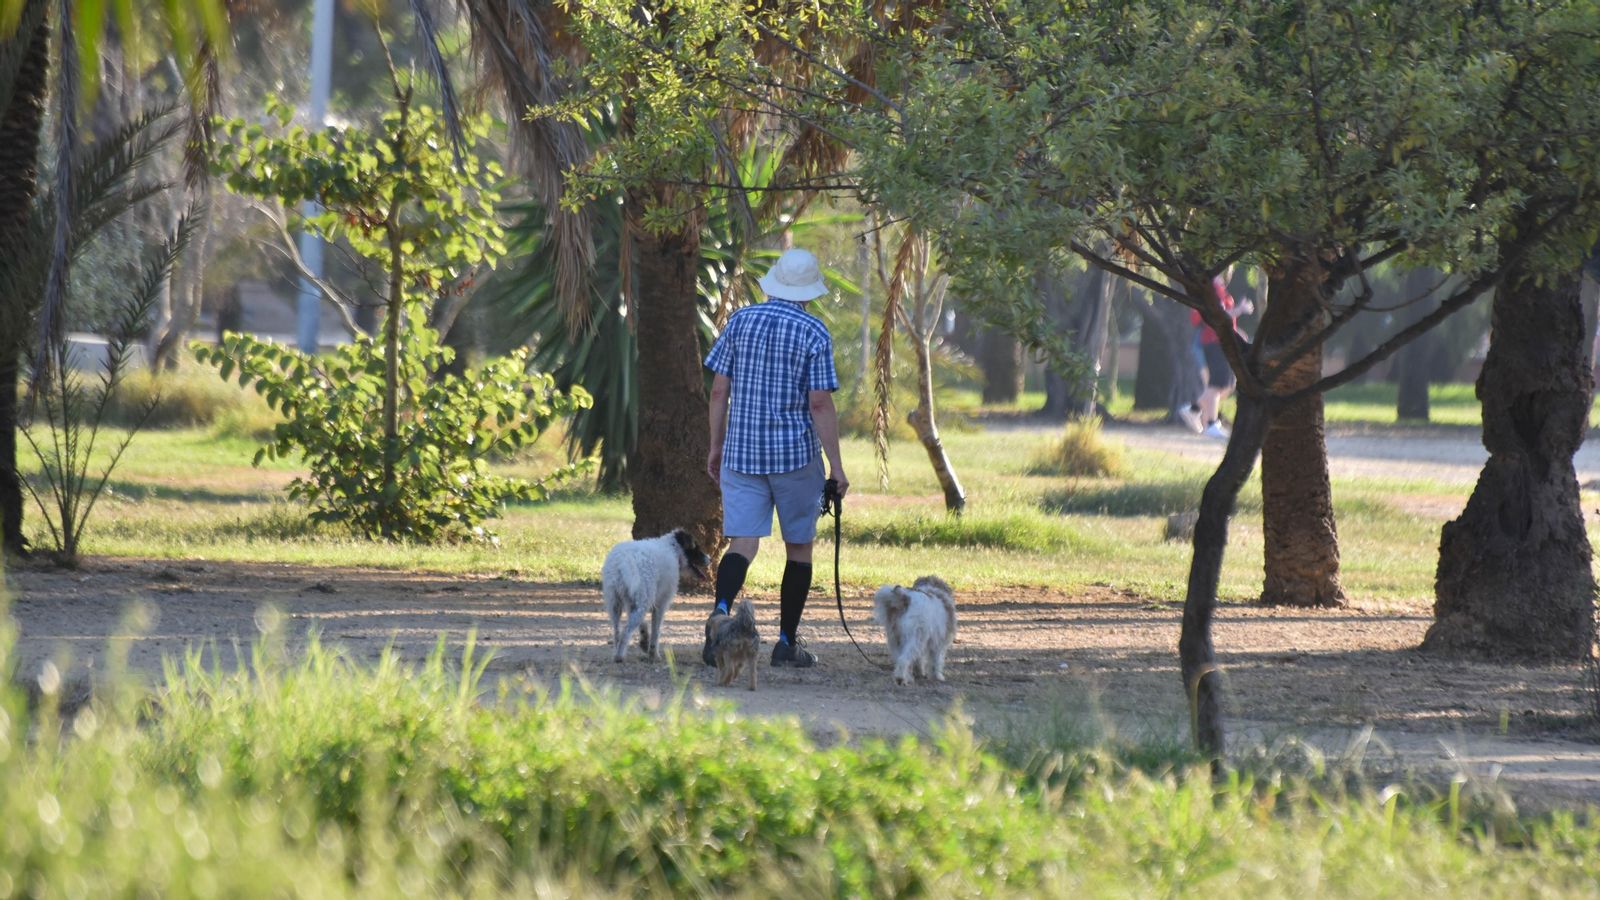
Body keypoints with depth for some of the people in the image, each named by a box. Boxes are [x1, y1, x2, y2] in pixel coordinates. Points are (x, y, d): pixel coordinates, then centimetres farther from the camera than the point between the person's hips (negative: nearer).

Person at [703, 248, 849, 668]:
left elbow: (719, 391, 4)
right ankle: (787, 641, 14)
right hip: (796, 454, -3)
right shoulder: (814, 333, -8)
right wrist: (837, 467, -6)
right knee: (799, 547, 11)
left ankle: (721, 615, -28)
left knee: (742, 543, -2)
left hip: (742, 453, 3)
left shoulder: (740, 321, 3)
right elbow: (820, 405, -11)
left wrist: (716, 447, 14)